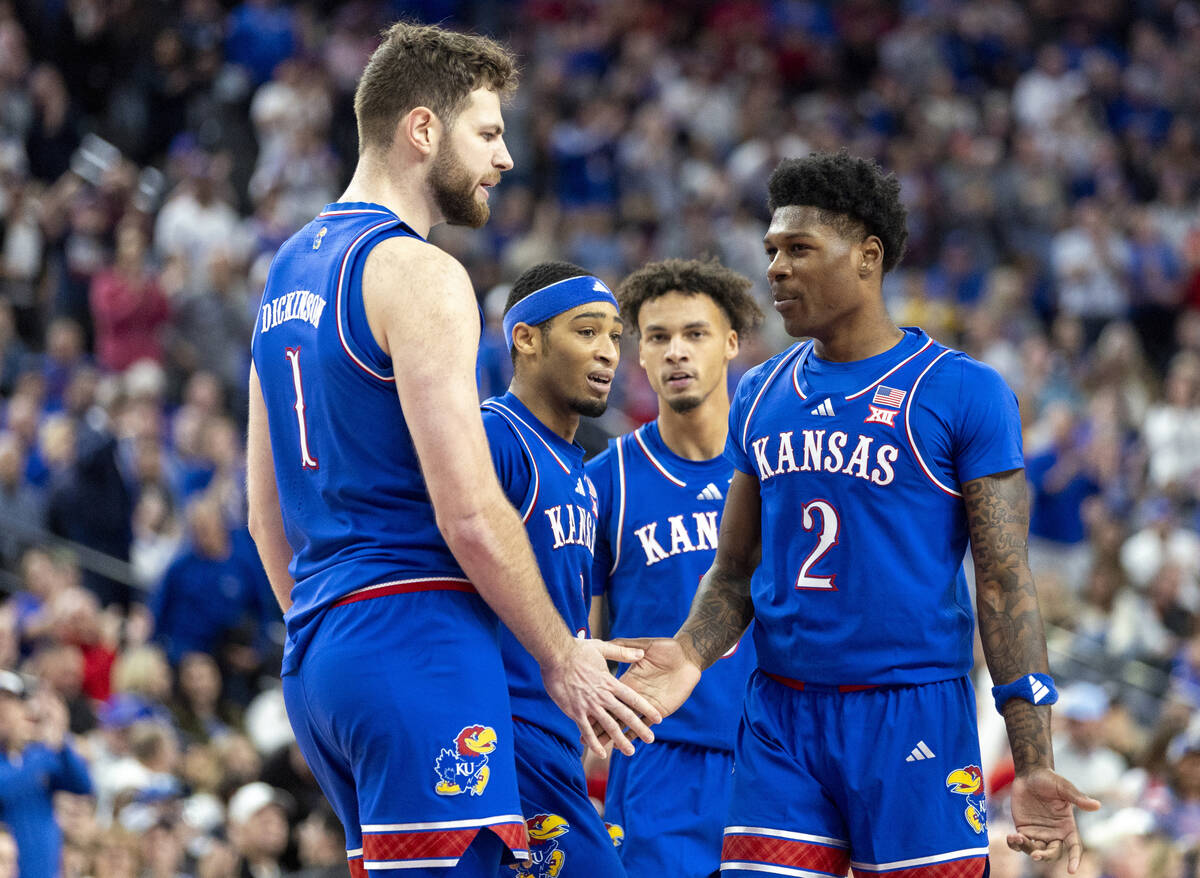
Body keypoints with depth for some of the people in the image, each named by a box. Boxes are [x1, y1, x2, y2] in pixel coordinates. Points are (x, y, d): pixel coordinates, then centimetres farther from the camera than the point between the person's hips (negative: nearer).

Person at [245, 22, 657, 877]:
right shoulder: (416, 272, -11)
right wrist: (562, 657, -7)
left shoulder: (289, 271, 17)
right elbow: (470, 513, -16)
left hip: (315, 654, 10)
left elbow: (268, 516, 22)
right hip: (417, 645, -10)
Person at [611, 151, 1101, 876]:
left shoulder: (962, 391, -3)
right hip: (779, 715, 4)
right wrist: (692, 653, -6)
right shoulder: (761, 396, 12)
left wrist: (1035, 765, -12)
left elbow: (1005, 583, -6)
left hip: (914, 713, -4)